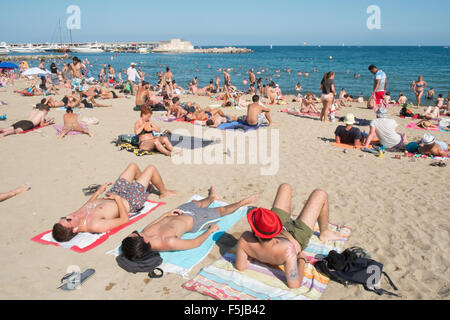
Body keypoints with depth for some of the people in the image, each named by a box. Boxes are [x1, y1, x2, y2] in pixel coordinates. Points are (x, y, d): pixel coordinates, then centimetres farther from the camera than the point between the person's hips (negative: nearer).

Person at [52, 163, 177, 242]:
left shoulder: (75, 215, -19)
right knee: (151, 168, 4)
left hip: (115, 194, 7)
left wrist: (98, 192, 6)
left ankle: (147, 183, 53)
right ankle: (164, 192, 35)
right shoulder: (95, 225, -41)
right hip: (129, 201, -7)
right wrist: (118, 199, -24)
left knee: (133, 165, 21)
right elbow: (125, 219, -31)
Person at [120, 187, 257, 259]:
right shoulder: (168, 242, -46)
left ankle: (211, 197, 69)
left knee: (196, 203, 34)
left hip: (180, 212, 5)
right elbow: (197, 242, -29)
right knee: (221, 210, 19)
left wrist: (166, 214, -4)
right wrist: (210, 230, -13)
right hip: (194, 220, -5)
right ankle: (244, 202, 47)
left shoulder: (145, 233, -29)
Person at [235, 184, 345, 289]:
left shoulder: (245, 239, -40)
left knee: (285, 187, 19)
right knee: (320, 194, 6)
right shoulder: (287, 248, -49)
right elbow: (294, 285, -41)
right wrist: (301, 259, -26)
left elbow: (240, 267, -21)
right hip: (297, 237, -3)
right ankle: (324, 233, 35)